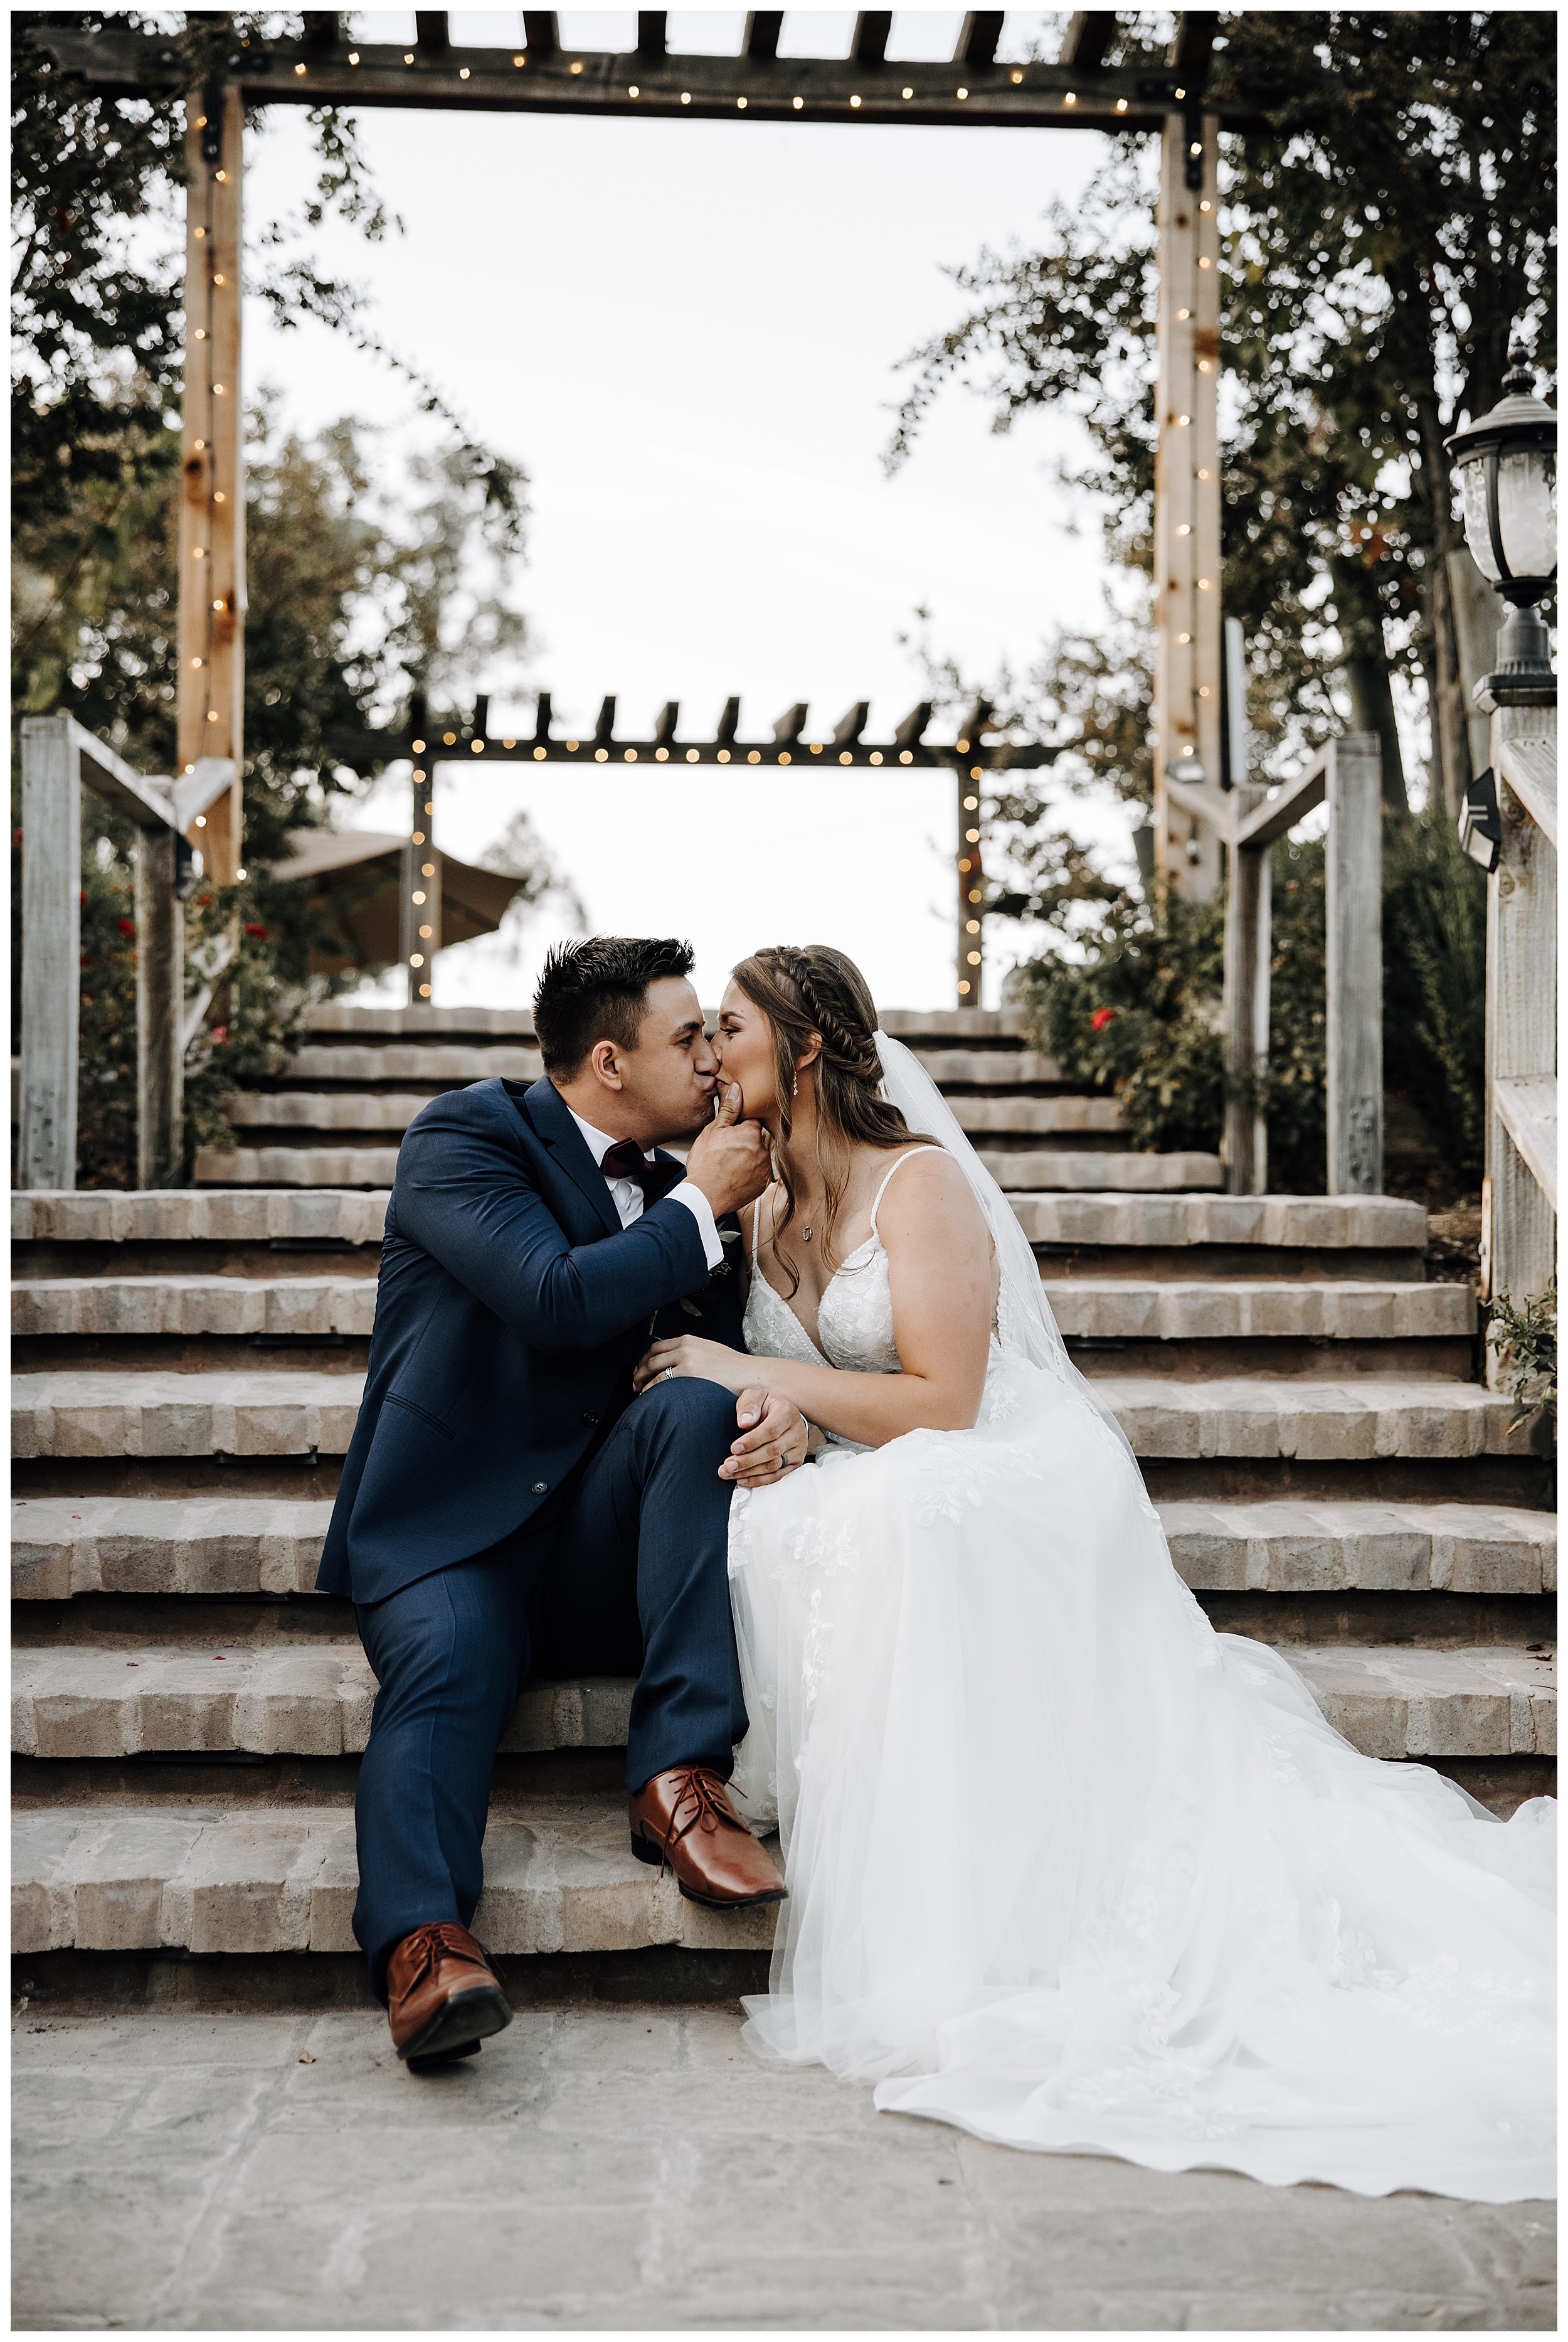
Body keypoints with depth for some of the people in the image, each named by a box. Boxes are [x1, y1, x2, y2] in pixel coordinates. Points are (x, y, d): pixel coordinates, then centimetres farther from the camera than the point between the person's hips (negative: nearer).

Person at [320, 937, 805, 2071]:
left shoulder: (675, 1189, 16)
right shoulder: (465, 1135, -4)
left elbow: (740, 1346, 10)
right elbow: (558, 1298, -20)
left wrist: (781, 1403, -15)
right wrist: (703, 1205, -8)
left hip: (599, 1544, 4)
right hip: (450, 1538, -4)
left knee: (702, 1405, -23)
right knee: (448, 1667, -34)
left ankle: (681, 1777, -30)